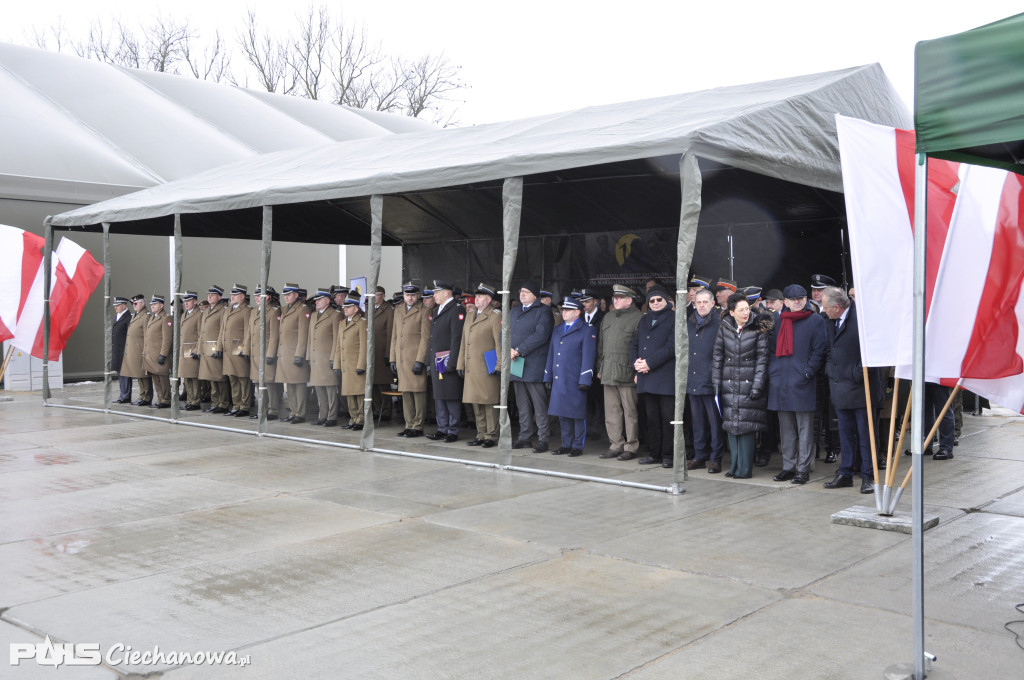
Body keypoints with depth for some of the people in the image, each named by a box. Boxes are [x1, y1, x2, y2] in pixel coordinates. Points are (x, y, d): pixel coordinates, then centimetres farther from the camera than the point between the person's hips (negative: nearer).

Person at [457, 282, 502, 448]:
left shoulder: (495, 316, -4)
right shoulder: (470, 315, 18)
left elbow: (500, 342, -10)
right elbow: (464, 342, 20)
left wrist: (498, 366, -15)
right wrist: (461, 365, 16)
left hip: (487, 369, -7)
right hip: (471, 369, 7)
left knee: (489, 403, -3)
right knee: (476, 403, 10)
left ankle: (491, 436, 3)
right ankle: (481, 435, 18)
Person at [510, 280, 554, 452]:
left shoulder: (543, 312, -3)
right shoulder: (514, 312, 20)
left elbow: (540, 335, -15)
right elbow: (506, 333, 17)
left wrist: (519, 350, -16)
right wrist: (509, 350, -3)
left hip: (534, 365, -7)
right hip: (516, 365, 7)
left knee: (539, 404, -5)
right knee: (522, 404, 11)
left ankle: (543, 439, -1)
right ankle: (524, 437, 17)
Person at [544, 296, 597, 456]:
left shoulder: (587, 330, -2)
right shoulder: (557, 330, 18)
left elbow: (588, 357, -9)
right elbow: (551, 354, 21)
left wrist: (585, 380, -15)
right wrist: (548, 376, 16)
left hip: (575, 381, -6)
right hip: (559, 381, 6)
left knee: (577, 414, -1)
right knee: (562, 413, 10)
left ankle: (578, 446, 7)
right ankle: (566, 444, 19)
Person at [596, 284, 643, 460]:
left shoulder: (637, 318, -4)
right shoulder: (608, 317, 19)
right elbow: (601, 344, 22)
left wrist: (638, 371, -13)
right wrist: (599, 368, 17)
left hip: (627, 373, -7)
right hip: (608, 373, 7)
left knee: (630, 411, -2)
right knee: (611, 412, 8)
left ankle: (631, 447, 5)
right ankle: (616, 445, 16)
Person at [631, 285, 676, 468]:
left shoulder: (673, 319, -1)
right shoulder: (644, 320, 21)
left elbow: (672, 346, -12)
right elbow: (634, 345, 19)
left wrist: (649, 362, -14)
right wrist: (636, 361, -2)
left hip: (666, 377, -6)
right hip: (646, 377, 6)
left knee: (667, 418, -4)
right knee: (652, 418, 10)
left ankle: (668, 456, 3)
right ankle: (655, 454, 17)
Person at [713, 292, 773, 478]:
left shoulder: (759, 328, -5)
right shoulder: (724, 328, 4)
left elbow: (762, 357, -6)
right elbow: (717, 355, 9)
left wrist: (758, 385, -11)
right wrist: (716, 382, 5)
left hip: (749, 384, -4)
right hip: (729, 384, 4)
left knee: (746, 425, -4)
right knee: (731, 424, 7)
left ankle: (745, 469, 3)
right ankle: (735, 466, 17)